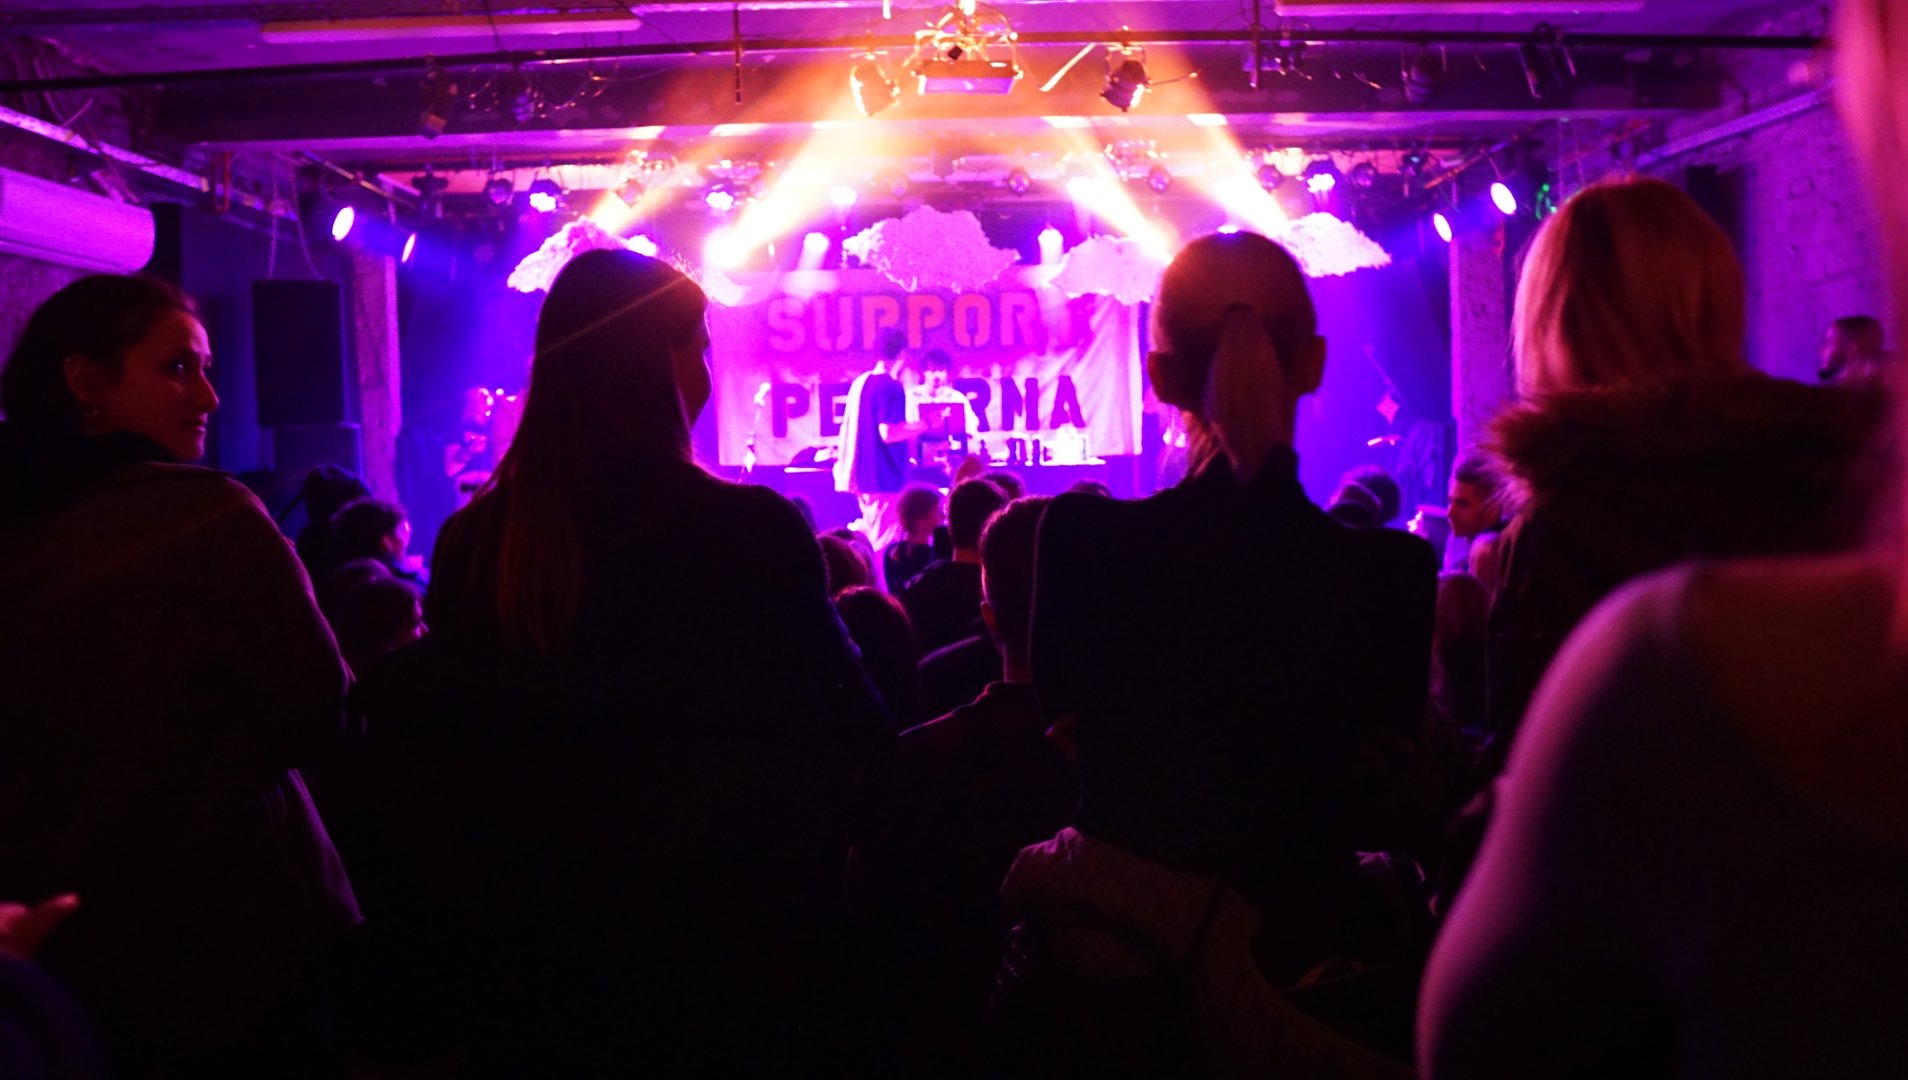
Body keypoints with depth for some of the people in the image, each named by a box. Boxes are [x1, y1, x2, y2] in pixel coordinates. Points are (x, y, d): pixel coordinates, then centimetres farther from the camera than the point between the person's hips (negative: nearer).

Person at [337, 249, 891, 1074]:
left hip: (522, 955, 5)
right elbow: (849, 736, -10)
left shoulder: (475, 540, -3)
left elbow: (415, 740, 6)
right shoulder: (748, 534, -18)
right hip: (718, 956, -4)